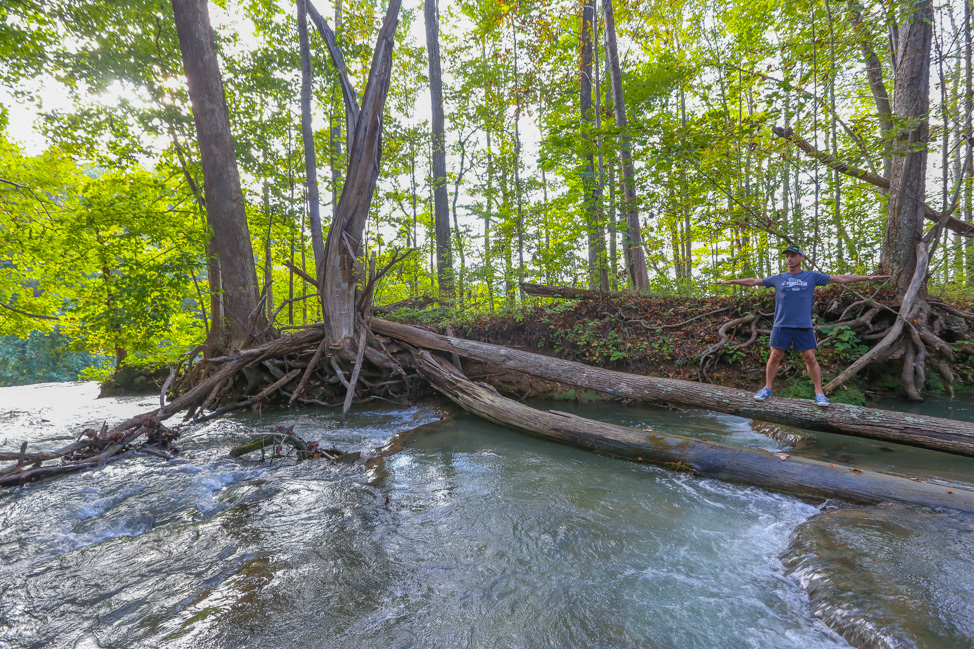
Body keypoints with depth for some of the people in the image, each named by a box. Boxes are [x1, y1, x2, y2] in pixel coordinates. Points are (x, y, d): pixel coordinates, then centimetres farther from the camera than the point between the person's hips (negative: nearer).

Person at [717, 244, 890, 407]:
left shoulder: (812, 276, 7)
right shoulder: (778, 279, 8)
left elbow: (840, 279, 9)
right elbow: (754, 281, 14)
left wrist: (868, 277, 6)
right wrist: (731, 281, 13)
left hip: (804, 327, 0)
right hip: (781, 326, 1)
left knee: (810, 358, 1)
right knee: (775, 357, 3)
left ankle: (819, 393, 11)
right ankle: (767, 388, 14)